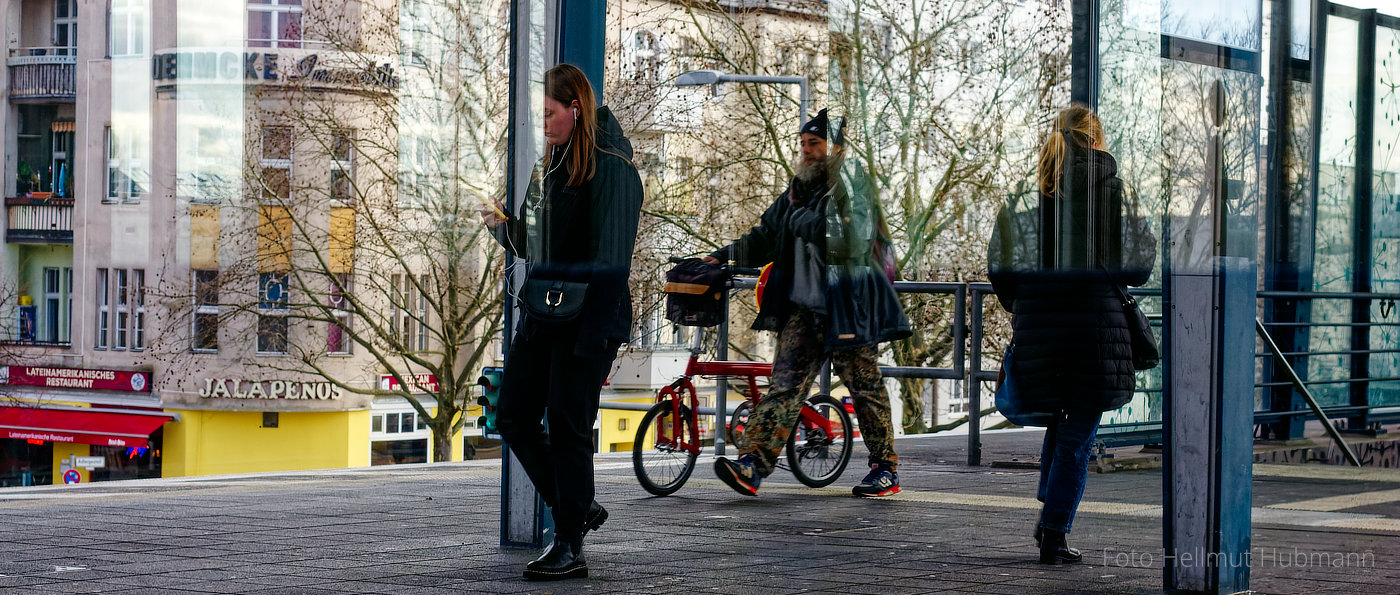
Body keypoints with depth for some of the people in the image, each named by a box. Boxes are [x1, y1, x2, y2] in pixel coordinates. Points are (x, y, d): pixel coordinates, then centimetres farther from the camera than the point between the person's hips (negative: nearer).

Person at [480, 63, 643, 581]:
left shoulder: (610, 169, -12)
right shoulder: (551, 165, 14)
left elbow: (611, 260, -17)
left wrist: (593, 337, -21)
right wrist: (503, 224, -2)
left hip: (588, 321, -9)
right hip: (542, 318, 9)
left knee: (568, 428, -5)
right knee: (514, 416, 8)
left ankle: (570, 548, 4)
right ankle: (577, 508, 23)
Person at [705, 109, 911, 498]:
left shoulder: (851, 186, -6)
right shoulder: (800, 190, 15)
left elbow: (850, 241, -20)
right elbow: (766, 238, 21)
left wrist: (800, 221, -13)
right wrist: (724, 256, 9)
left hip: (848, 305, -6)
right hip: (804, 305, 6)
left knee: (864, 386, 4)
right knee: (787, 383, -4)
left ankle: (885, 469, 16)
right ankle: (752, 465, -13)